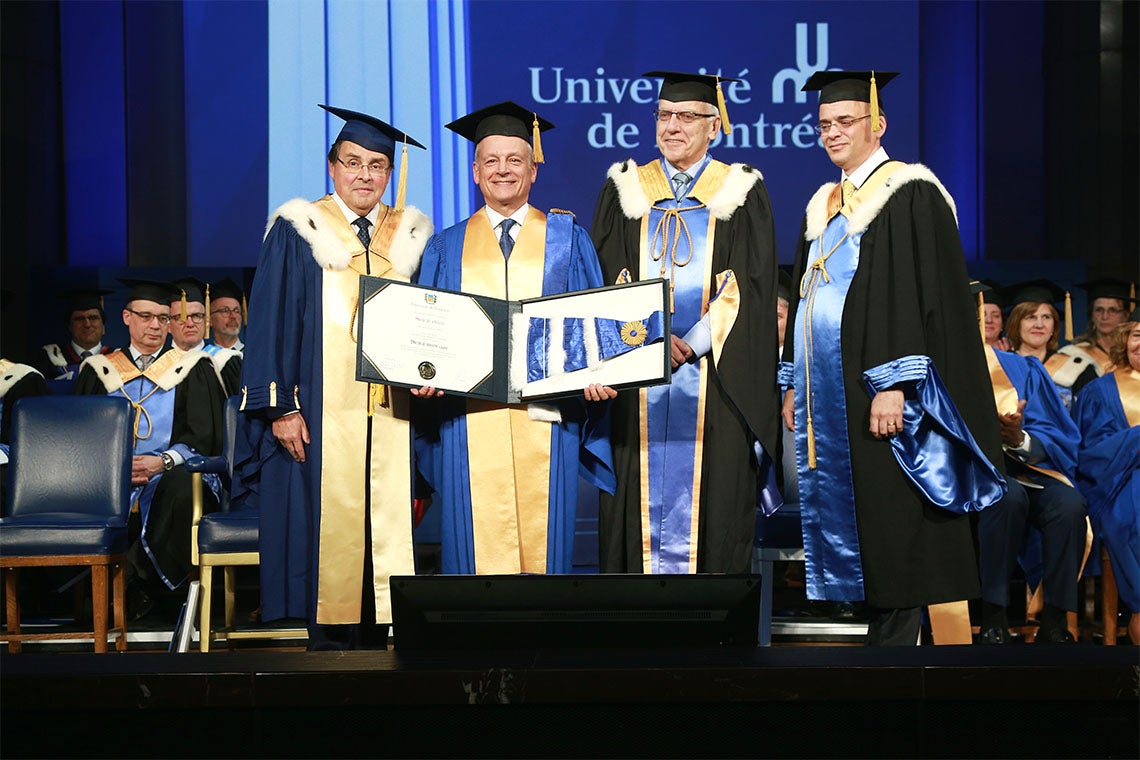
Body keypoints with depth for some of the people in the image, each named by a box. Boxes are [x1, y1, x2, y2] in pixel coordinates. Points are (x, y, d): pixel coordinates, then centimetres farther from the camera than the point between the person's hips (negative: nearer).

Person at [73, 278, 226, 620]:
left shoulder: (192, 369, 15)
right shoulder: (100, 370, 20)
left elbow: (203, 437, 5)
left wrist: (164, 462, -14)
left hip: (170, 474, -1)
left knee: (180, 490, -39)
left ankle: (136, 579, -25)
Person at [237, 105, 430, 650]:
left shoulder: (409, 237, 14)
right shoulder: (298, 232, 4)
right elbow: (270, 321, -1)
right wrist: (280, 406, -9)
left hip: (391, 415, 3)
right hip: (322, 415, -3)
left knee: (386, 529, 1)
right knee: (326, 528, -5)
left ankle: (376, 637, 7)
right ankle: (329, 637, 2)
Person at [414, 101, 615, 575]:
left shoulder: (566, 240, 12)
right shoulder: (446, 247, 16)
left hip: (544, 415, -1)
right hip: (469, 419, 1)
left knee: (541, 539, -2)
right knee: (477, 541, -3)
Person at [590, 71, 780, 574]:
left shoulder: (741, 192, 6)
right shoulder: (625, 189, 12)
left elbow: (749, 288, -2)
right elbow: (607, 281, 5)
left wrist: (692, 345, -13)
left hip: (715, 378, -1)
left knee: (710, 504, -3)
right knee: (642, 498, -1)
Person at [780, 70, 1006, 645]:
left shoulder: (910, 195, -7)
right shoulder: (824, 205, 18)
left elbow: (923, 296, -15)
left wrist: (894, 384, -22)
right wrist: (794, 384, 15)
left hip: (873, 390, -8)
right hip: (825, 395, 8)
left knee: (889, 532, -6)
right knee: (845, 530, 8)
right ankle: (882, 632, 13)